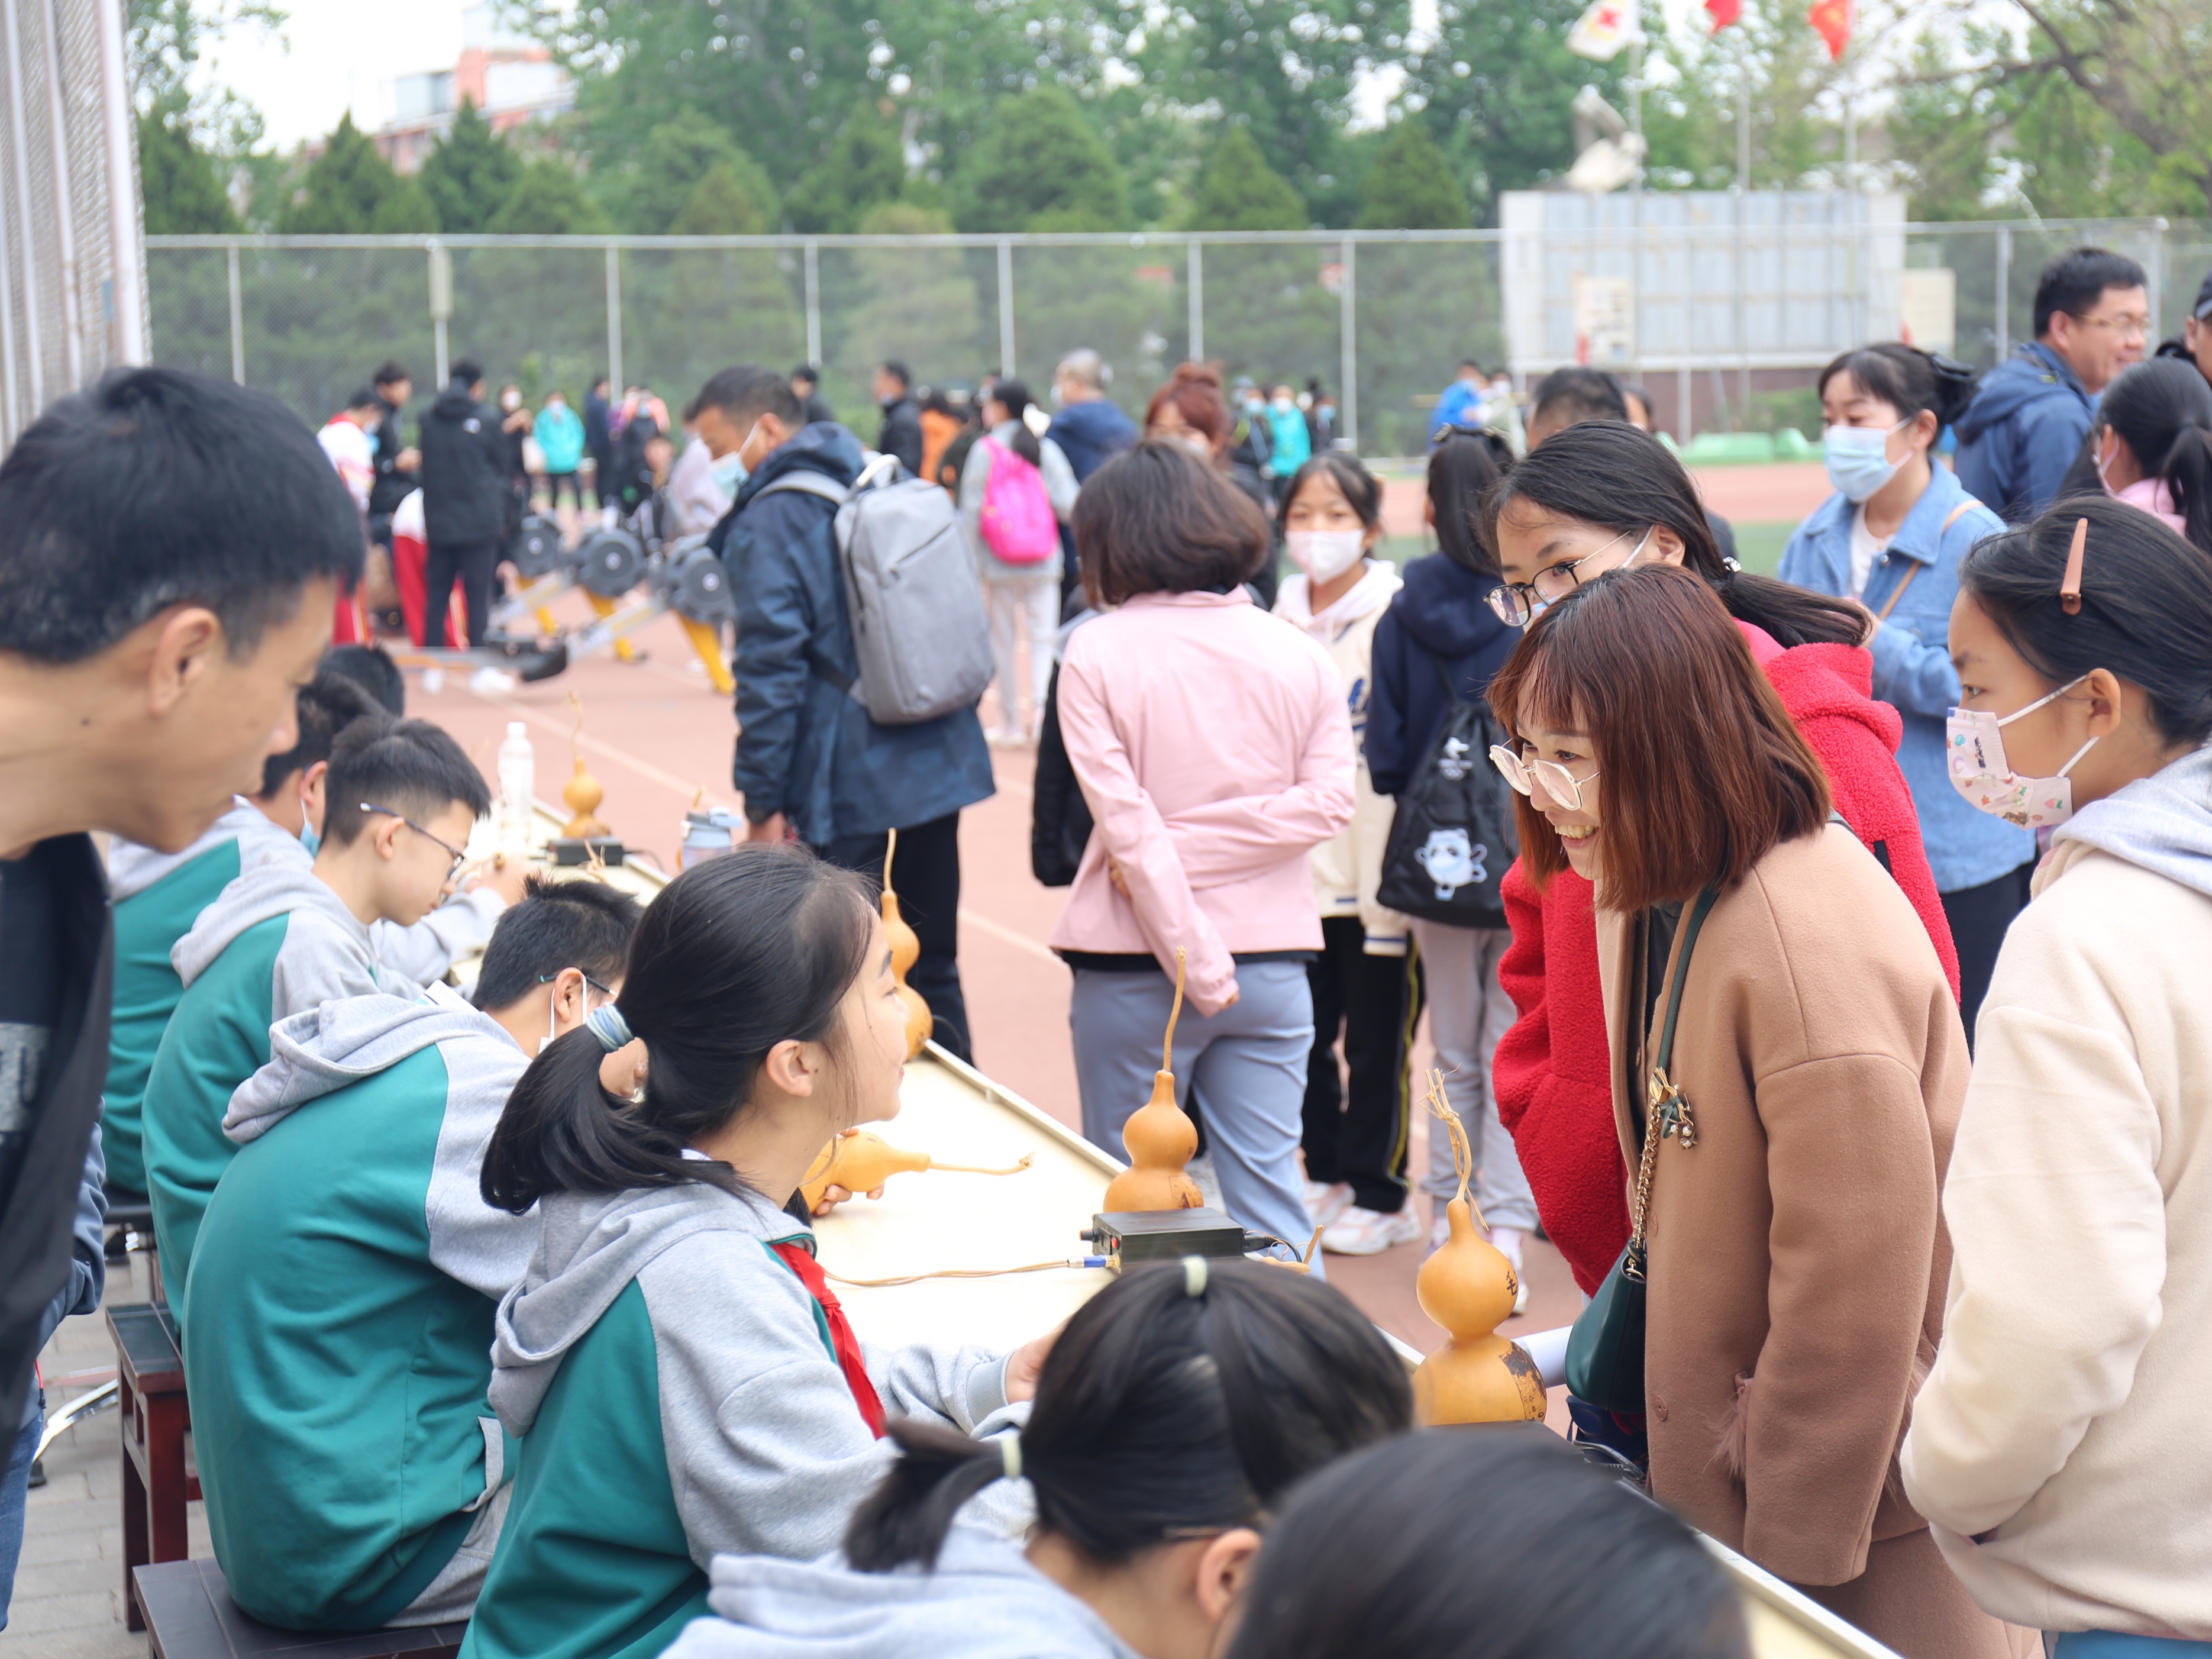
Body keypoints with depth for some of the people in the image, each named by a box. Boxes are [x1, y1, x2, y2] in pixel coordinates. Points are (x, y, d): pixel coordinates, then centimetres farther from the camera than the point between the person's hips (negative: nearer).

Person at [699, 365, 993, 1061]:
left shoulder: (767, 520, -12)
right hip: (941, 766, 8)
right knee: (932, 968, 17)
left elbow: (770, 669, -17)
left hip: (852, 787, -8)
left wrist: (763, 801, -14)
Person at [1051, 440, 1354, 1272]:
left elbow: (1128, 826, -13)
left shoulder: (1096, 653, -8)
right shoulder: (1298, 653, 3)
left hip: (1136, 964, -3)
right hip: (1272, 958, 3)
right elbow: (1327, 799, -3)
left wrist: (1200, 969, -12)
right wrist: (1214, 847, -6)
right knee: (1269, 1193, 8)